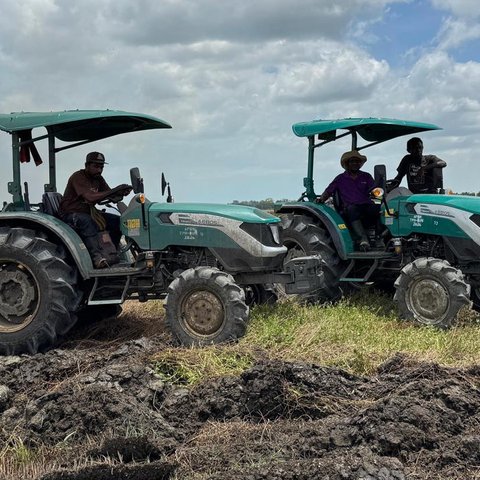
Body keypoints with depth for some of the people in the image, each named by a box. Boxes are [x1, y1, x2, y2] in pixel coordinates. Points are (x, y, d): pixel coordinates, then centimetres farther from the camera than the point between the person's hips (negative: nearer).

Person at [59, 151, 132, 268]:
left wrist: (121, 193, -22)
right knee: (87, 221, -41)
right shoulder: (78, 177, -17)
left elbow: (113, 197, 2)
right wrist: (114, 191, -34)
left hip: (89, 212, 8)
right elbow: (91, 197, -32)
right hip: (71, 214, -8)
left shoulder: (98, 179, 9)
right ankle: (97, 257, -47)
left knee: (117, 221, -10)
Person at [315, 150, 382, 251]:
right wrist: (321, 199, -10)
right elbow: (329, 191, 12)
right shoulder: (340, 179, 18)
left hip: (367, 206, 2)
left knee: (379, 208, -33)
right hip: (350, 210, -2)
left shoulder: (366, 176, 22)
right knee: (352, 208, -39)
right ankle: (363, 240, -48)